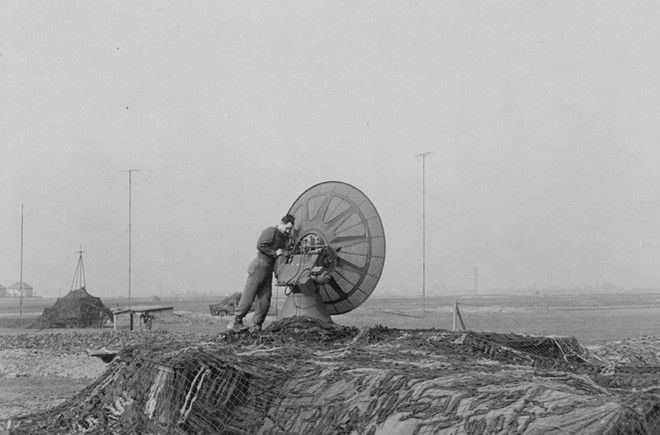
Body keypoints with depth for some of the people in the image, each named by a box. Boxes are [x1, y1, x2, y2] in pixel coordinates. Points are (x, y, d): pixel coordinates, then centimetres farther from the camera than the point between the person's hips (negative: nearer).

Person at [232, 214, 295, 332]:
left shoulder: (284, 238, 17)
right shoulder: (271, 231, -8)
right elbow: (260, 245, -17)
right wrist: (274, 253, -15)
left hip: (269, 269, 8)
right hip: (259, 266, -8)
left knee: (265, 299, 2)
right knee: (248, 296, -8)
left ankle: (257, 327, 7)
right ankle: (236, 322, -2)